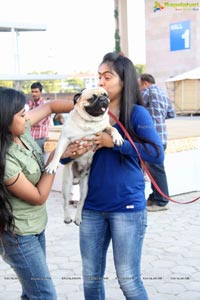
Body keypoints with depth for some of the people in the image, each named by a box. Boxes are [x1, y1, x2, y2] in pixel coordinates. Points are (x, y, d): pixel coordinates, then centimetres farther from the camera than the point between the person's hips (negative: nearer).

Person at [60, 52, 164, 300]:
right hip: (92, 207, 5)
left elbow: (157, 153, -15)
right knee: (91, 277, 14)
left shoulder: (136, 114, -7)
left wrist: (115, 143, -19)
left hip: (127, 207, -5)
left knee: (128, 280, 4)